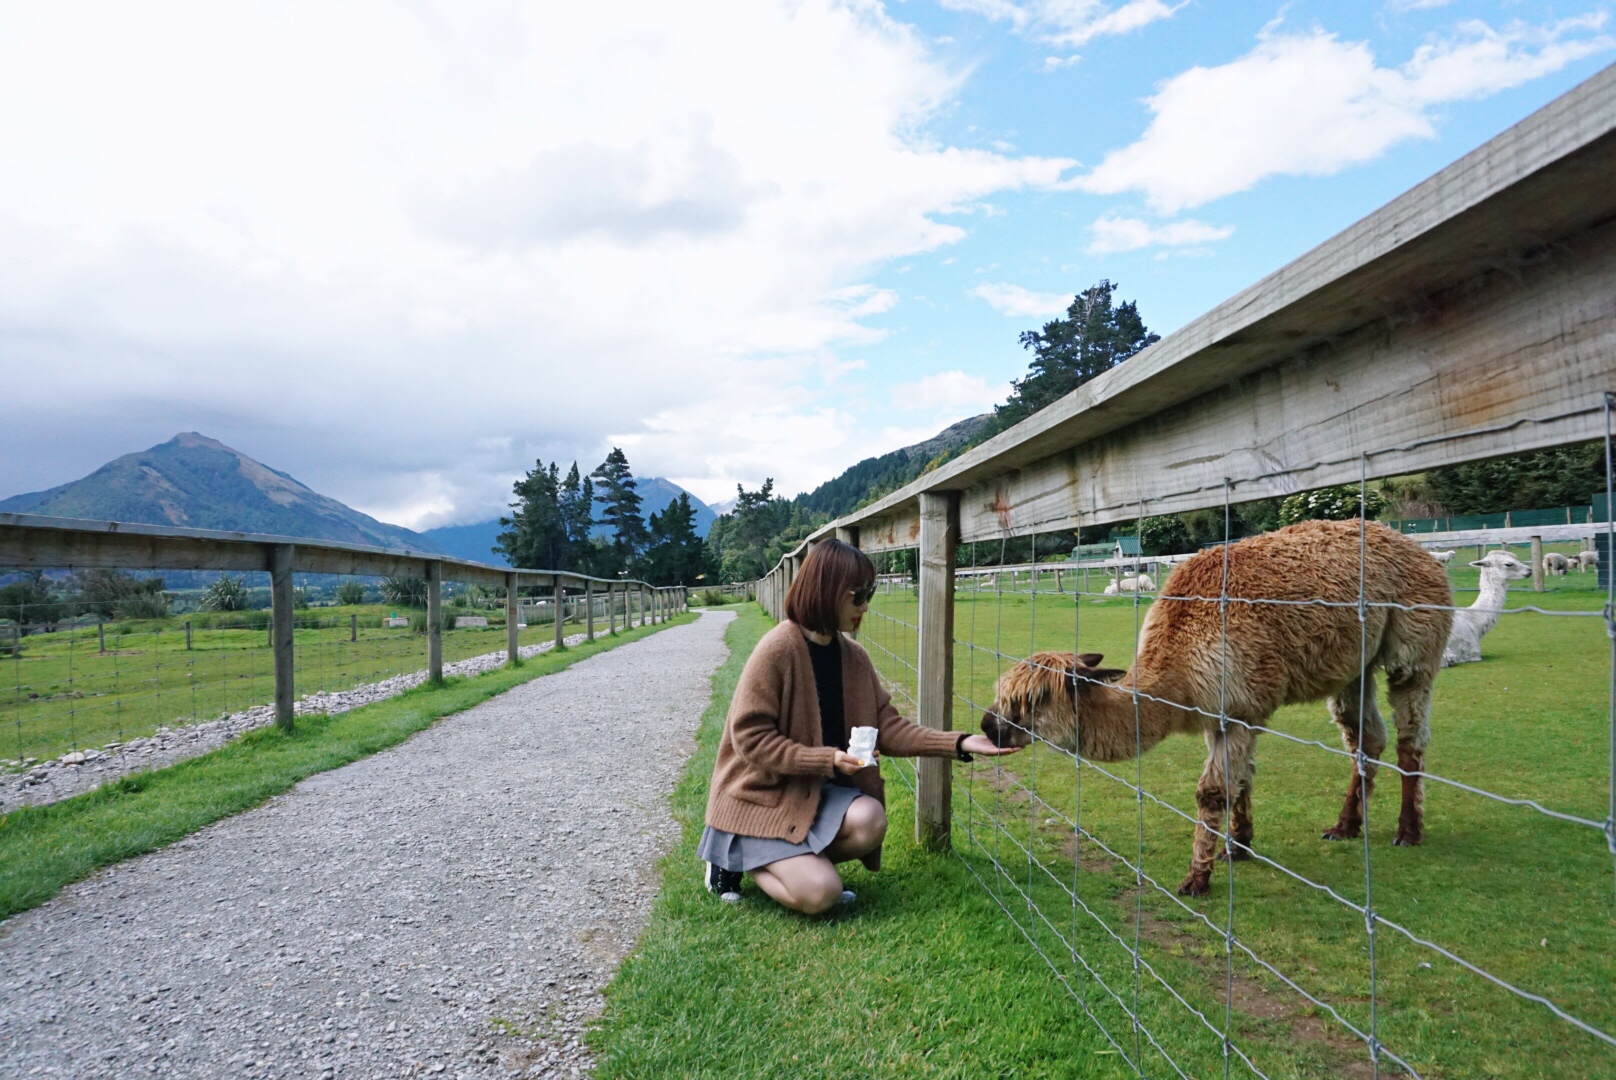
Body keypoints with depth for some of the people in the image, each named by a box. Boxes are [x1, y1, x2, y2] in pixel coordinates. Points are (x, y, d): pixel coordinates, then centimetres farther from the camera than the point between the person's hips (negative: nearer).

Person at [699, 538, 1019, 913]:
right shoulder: (776, 650, -21)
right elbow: (750, 738, -20)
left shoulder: (853, 656, -1)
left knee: (870, 821, -24)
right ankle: (738, 858, 8)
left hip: (817, 789, 6)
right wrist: (826, 759, -26)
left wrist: (957, 743, -14)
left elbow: (886, 727, -3)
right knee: (820, 894, -19)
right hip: (761, 794, -6)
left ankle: (797, 861, 4)